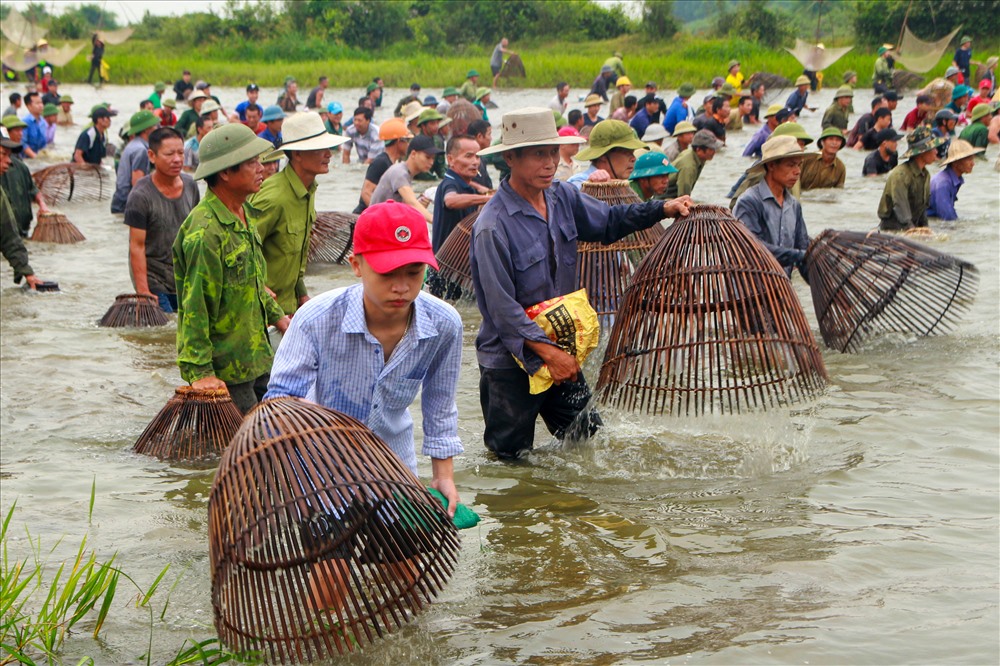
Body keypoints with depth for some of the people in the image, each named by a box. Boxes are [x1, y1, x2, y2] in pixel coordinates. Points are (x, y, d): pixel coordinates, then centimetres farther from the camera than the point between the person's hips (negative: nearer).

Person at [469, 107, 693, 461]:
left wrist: (662, 209, 5)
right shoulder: (493, 227, -24)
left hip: (560, 350, 7)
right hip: (509, 361, -7)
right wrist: (548, 352, -27)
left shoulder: (563, 196, 0)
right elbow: (502, 308, -24)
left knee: (586, 436, 16)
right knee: (511, 457, 3)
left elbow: (606, 221, 19)